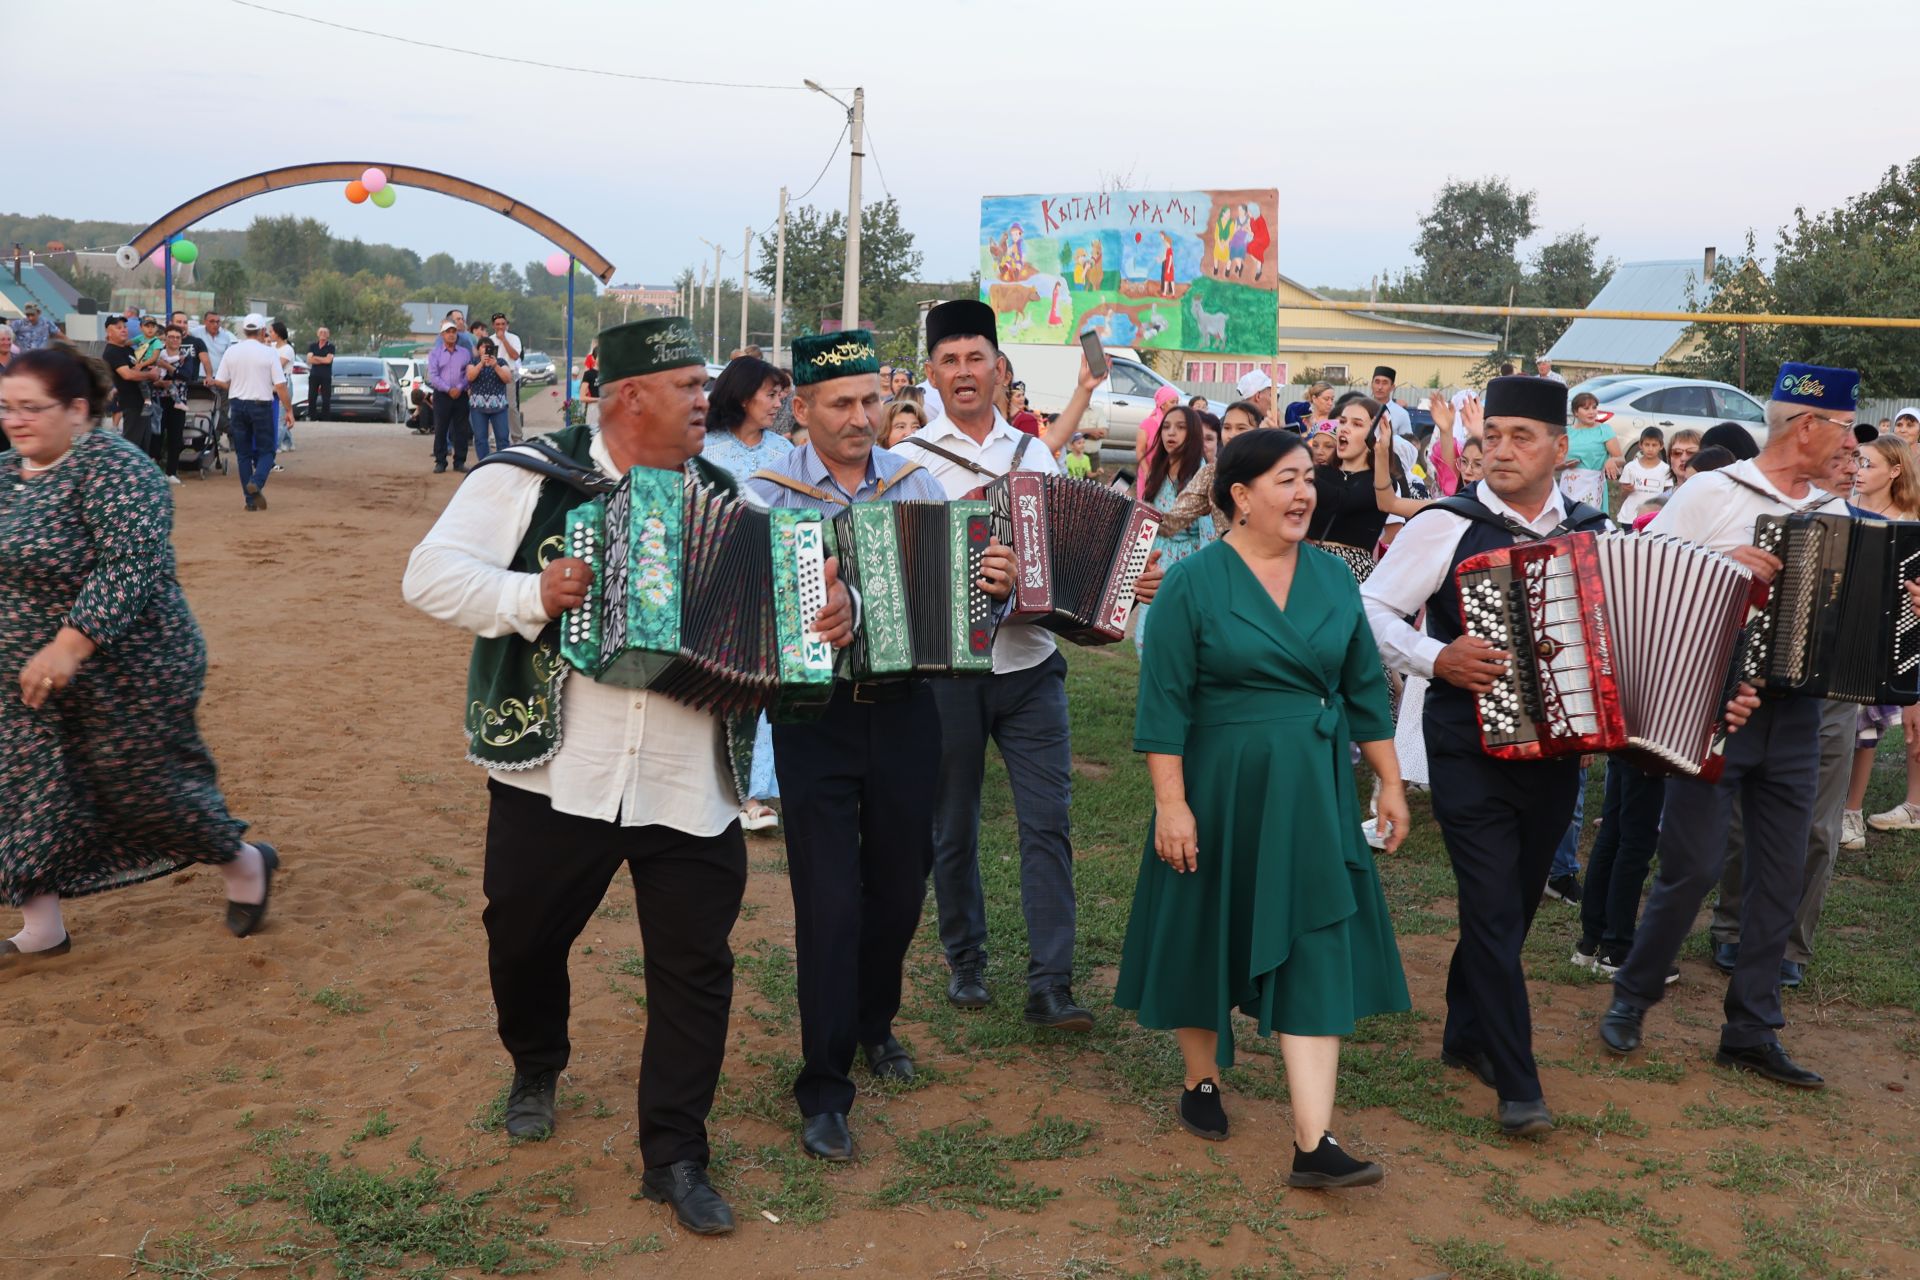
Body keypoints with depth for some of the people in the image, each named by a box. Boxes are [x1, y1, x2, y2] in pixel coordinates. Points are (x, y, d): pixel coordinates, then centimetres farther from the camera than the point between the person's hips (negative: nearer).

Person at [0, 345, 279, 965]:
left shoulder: (112, 469, -20)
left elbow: (130, 566, -29)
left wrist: (69, 645, -34)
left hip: (125, 676, -8)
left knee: (145, 788, 4)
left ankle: (244, 863, 28)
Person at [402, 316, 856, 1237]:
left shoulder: (723, 494, 8)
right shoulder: (527, 478, -5)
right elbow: (430, 575, -8)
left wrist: (833, 605, -9)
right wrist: (532, 596, -23)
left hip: (692, 790, 2)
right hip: (554, 775, -2)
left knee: (695, 968, 4)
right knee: (525, 942, 17)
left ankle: (674, 1158, 19)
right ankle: (535, 1070, 48)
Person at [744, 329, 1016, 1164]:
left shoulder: (915, 482, 4)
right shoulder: (768, 494, -5)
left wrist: (998, 585, -14)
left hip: (904, 711, 4)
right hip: (817, 719, -3)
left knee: (899, 884, 16)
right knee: (830, 901, -4)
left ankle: (874, 1022, 42)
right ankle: (823, 1090, 10)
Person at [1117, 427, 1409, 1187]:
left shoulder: (1332, 578, 5)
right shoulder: (1194, 581, -8)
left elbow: (1364, 689, 10)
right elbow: (1164, 702, -11)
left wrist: (1389, 782, 8)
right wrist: (1170, 802, -16)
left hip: (1313, 794, 3)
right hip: (1219, 789, -3)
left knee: (1315, 952, -2)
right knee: (1208, 934, 11)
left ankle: (1314, 1143, -1)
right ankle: (1202, 1080, 35)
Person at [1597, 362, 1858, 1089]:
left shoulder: (1837, 516, 9)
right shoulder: (1712, 495, -5)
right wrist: (1720, 563, -23)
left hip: (1794, 719, 5)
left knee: (1780, 876, 8)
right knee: (1694, 865, -2)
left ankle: (1751, 1032, 18)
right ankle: (1632, 997, 19)